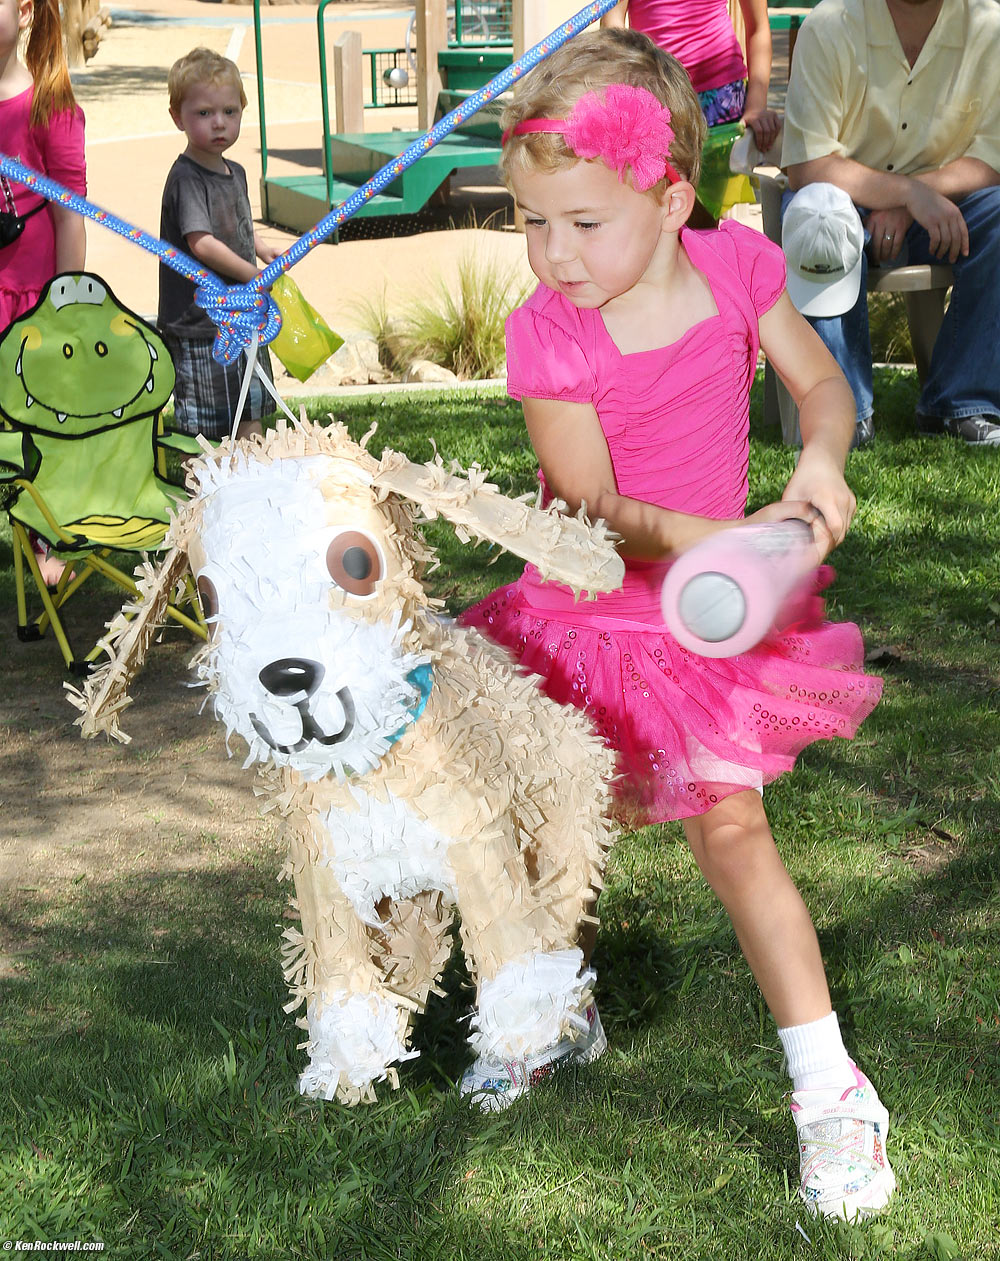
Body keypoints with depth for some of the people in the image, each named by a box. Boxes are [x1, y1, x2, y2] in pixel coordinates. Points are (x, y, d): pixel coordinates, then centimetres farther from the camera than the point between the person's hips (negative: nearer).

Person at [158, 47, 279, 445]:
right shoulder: (186, 178, -17)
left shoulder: (236, 173, 10)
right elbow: (202, 244, -26)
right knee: (201, 430, -3)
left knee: (251, 419, 19)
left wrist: (263, 249, 9)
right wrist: (257, 276, -18)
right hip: (198, 324, -9)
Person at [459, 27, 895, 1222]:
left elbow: (819, 380, 3)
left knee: (730, 830, -2)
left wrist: (819, 460, -18)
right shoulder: (546, 330, -20)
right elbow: (591, 508, -21)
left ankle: (829, 1087, 9)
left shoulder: (735, 265, -12)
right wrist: (721, 540, -35)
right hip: (581, 616, 0)